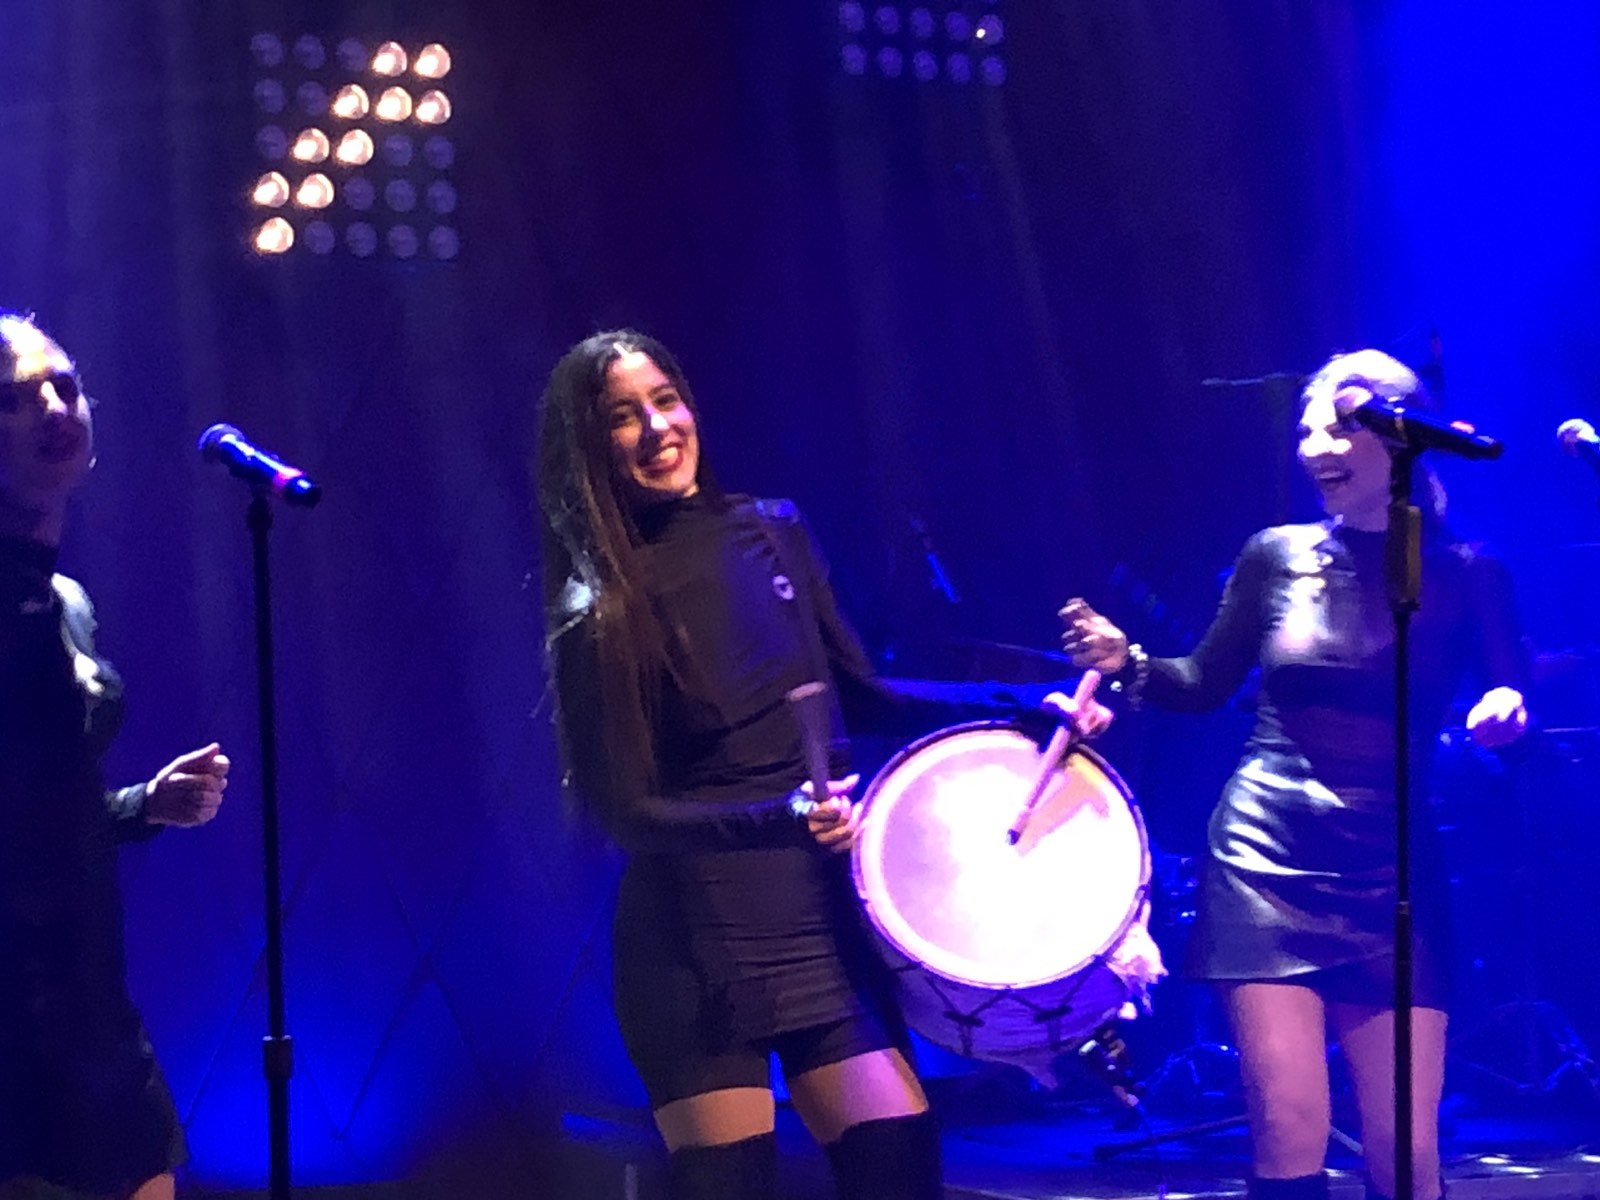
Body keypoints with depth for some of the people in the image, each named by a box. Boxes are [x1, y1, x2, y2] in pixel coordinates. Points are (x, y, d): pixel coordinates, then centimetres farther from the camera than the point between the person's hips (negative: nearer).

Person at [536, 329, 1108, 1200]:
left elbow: (864, 697, 15)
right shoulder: (600, 616, -8)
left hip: (822, 918, 4)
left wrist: (1022, 705, 6)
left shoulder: (771, 536, 6)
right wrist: (779, 817, -25)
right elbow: (629, 813, -11)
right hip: (693, 945, -4)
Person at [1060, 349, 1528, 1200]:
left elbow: (1508, 704, 3)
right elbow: (1207, 685, 15)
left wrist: (1505, 715, -20)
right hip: (1269, 863, 0)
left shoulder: (1465, 576, 3)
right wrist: (1128, 664, -4)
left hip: (1393, 877, 0)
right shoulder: (1279, 555, 5)